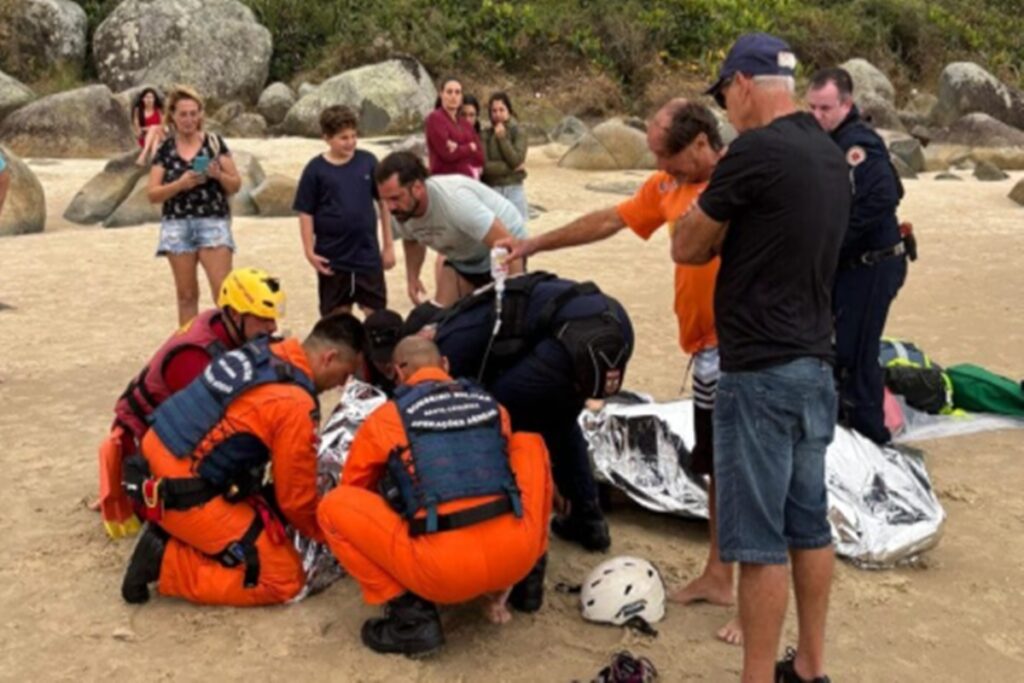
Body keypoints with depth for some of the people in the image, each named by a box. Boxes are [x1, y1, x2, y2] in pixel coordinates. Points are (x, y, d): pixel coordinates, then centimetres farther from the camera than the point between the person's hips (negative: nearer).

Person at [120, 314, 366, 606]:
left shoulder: (265, 353, 6)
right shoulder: (295, 404, -20)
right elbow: (297, 497, -9)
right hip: (180, 494, -9)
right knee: (284, 579, -4)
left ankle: (170, 535, 12)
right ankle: (165, 562, -5)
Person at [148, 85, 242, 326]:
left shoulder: (214, 142, 3)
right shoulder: (165, 149, 6)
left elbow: (236, 185, 5)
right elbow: (152, 194, 2)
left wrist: (219, 174, -16)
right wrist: (180, 183, -15)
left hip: (213, 222, -2)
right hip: (177, 225, 2)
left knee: (224, 291, -11)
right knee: (186, 295, 7)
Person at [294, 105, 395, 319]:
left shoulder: (368, 161, -2)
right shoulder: (315, 169, -6)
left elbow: (384, 202, 5)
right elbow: (306, 213, -3)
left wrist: (388, 245, 5)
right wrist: (310, 251, -8)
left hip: (368, 254, 1)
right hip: (332, 257, -1)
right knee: (336, 316, 12)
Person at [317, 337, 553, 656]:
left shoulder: (385, 418, 11)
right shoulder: (491, 404, 20)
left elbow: (354, 490, 28)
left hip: (445, 570, -3)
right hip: (518, 553, 4)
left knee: (334, 506, 15)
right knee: (529, 444, 30)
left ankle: (410, 615, 4)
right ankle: (526, 580, 27)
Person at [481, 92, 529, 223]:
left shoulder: (518, 133, 2)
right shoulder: (485, 136, 1)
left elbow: (516, 161, -11)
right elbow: (485, 166, -10)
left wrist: (502, 138, -9)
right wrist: (511, 167, -11)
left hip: (514, 189, 0)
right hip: (493, 190, 0)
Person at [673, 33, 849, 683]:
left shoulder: (754, 151, -16)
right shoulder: (831, 155, 11)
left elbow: (687, 248, -5)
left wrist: (708, 201, 10)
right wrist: (729, 230, 13)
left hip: (762, 372, -9)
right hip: (815, 364, 9)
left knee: (760, 539, -1)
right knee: (809, 525, 16)